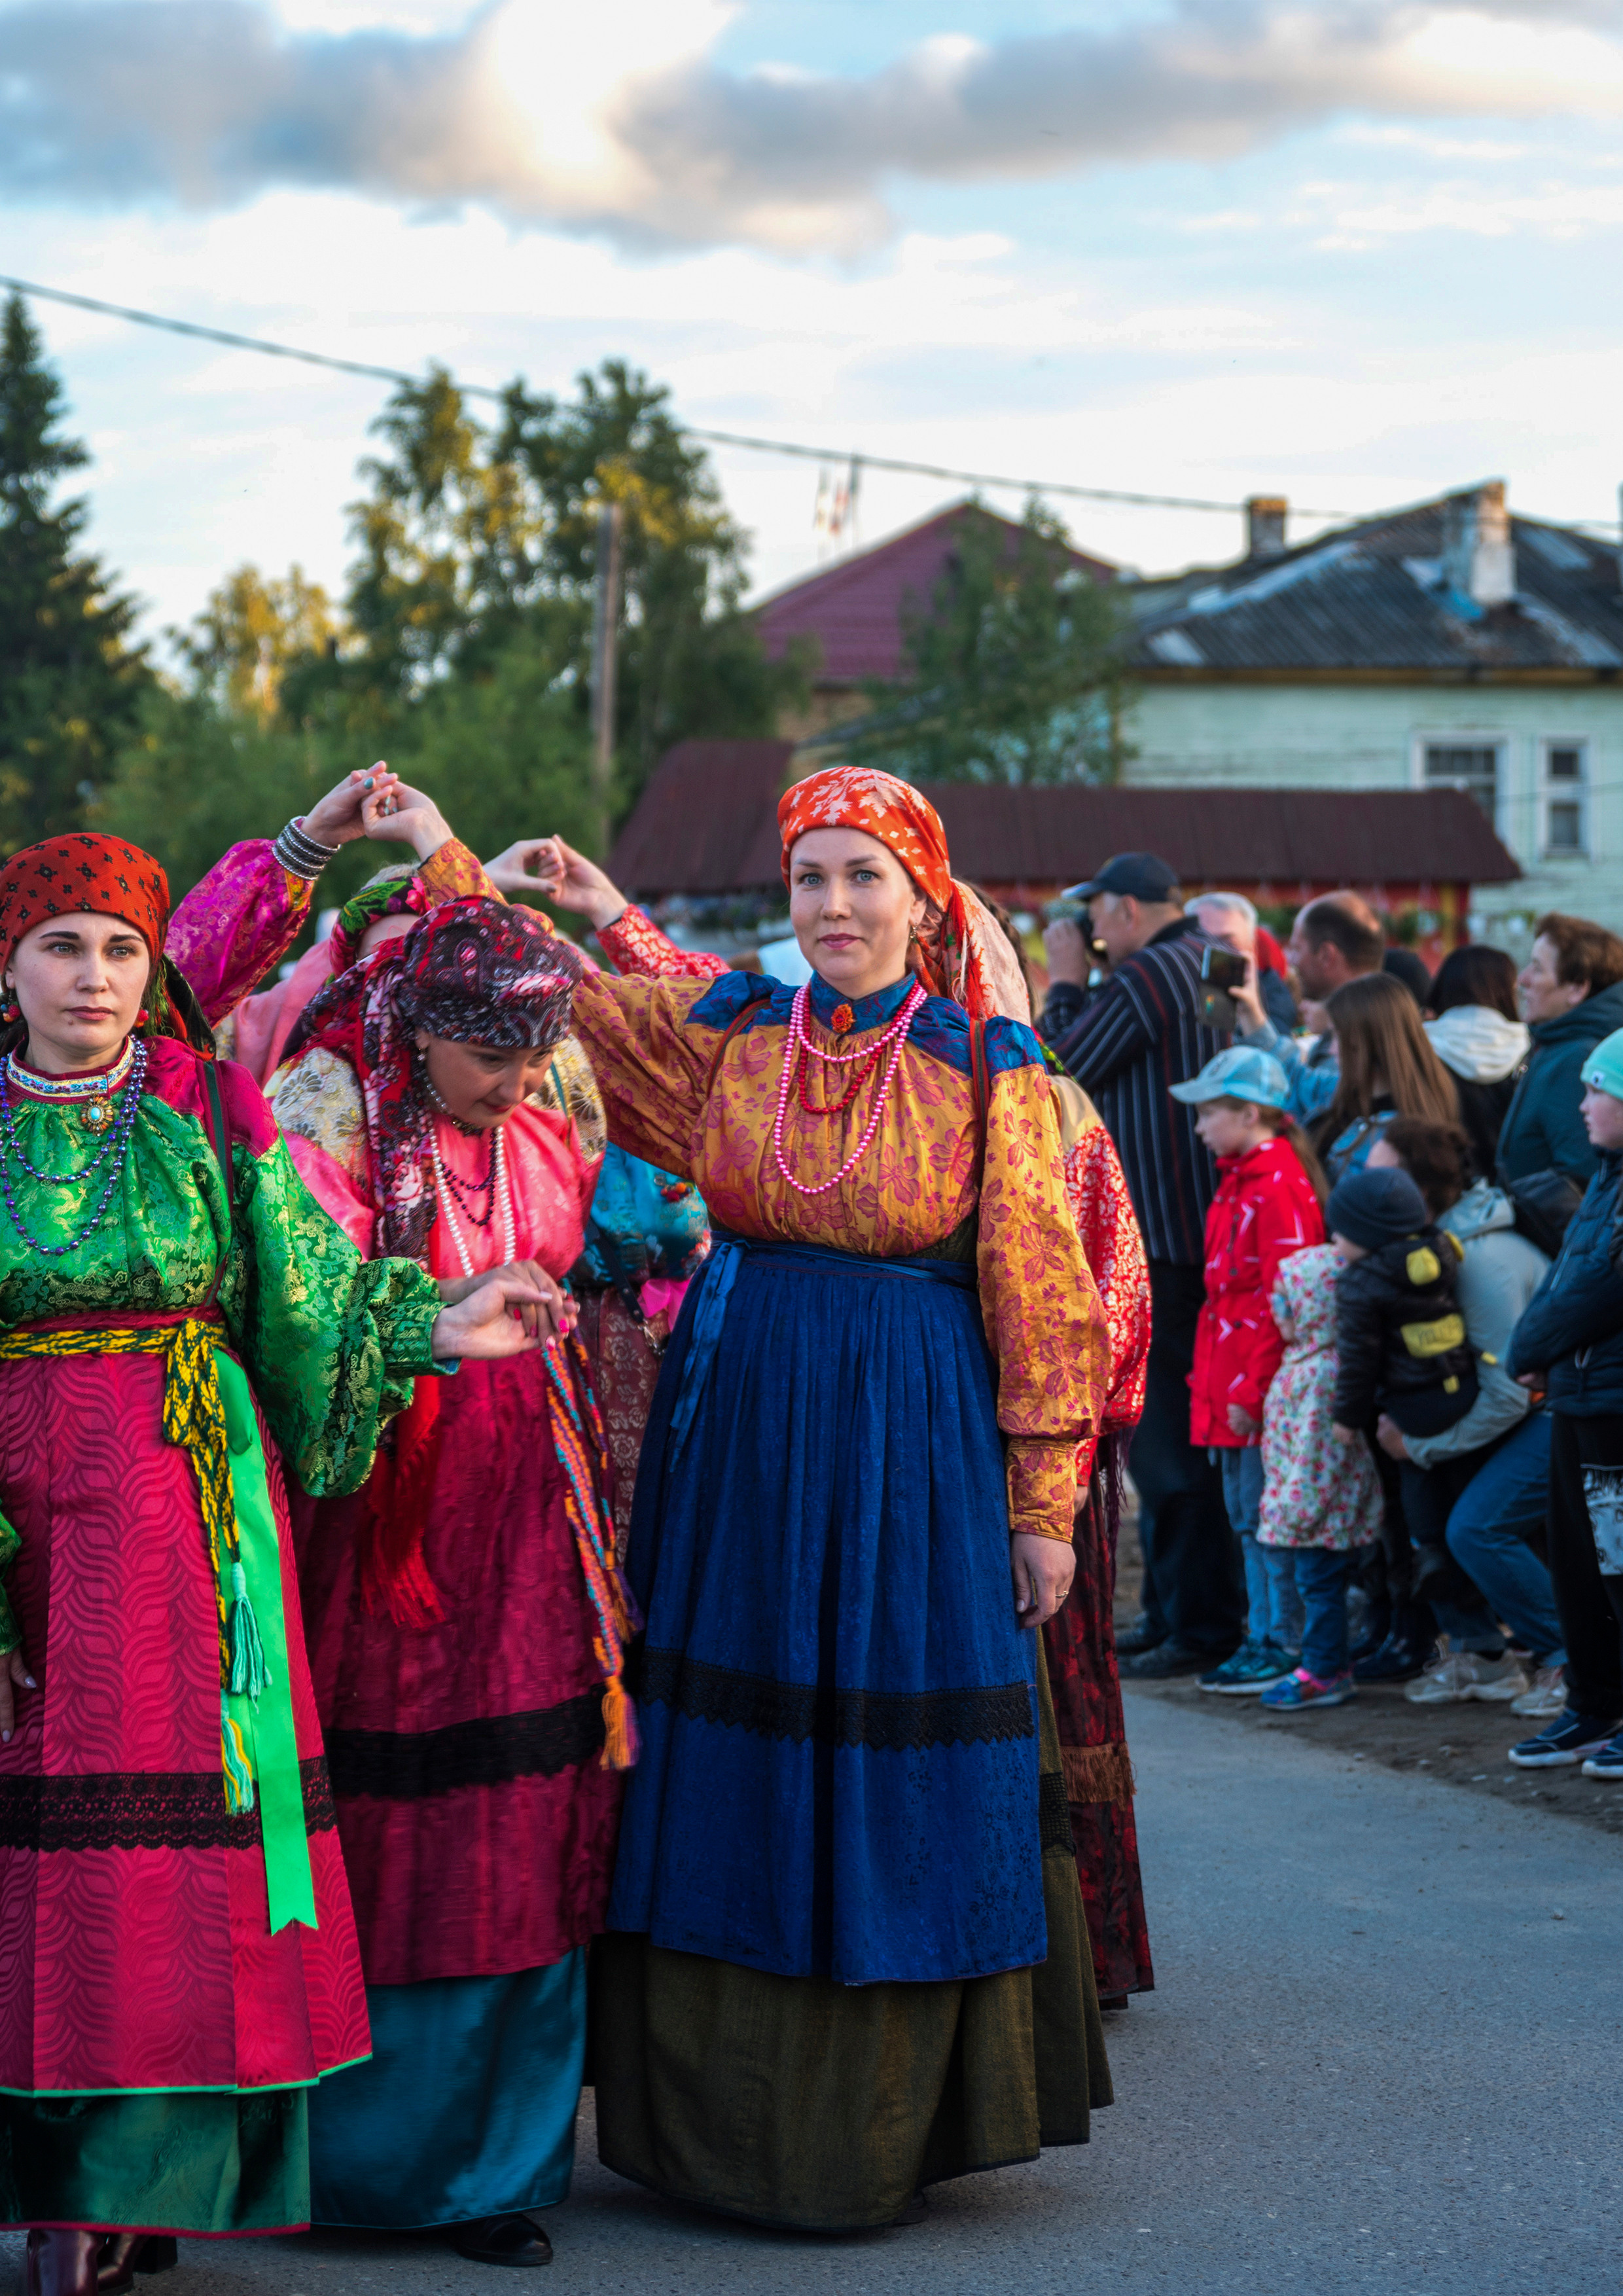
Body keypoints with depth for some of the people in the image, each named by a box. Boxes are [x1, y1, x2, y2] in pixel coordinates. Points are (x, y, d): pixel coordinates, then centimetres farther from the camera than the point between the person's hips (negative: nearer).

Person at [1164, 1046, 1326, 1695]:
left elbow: (1285, 1299, -19)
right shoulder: (1239, 1179, 15)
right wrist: (1212, 1377, 17)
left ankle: (1282, 1647, 1)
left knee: (1264, 1516, -5)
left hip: (1260, 1386, -10)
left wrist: (1252, 1388, -19)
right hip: (1231, 1386, 10)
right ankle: (1264, 1640, 19)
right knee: (1246, 1514, 13)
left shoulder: (1279, 1184, -15)